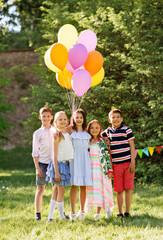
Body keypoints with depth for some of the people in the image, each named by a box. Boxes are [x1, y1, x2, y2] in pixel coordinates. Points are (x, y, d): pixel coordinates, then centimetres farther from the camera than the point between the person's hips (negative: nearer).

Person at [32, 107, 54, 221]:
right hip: (42, 163, -2)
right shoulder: (38, 133, 6)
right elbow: (35, 152, 3)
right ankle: (38, 213, 6)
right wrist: (37, 168, -5)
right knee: (41, 188, 0)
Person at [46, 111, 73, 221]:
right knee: (61, 190, 0)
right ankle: (62, 216, 10)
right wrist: (56, 172, -16)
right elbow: (55, 155, -13)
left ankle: (50, 216, 11)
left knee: (56, 191, 8)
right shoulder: (57, 135, -11)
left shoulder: (67, 133, 11)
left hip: (66, 164, 8)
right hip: (59, 164, -7)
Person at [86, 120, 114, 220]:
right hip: (90, 169, 3)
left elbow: (108, 156, 1)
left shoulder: (103, 142, 2)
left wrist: (110, 170, -5)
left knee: (100, 189, -7)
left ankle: (98, 212, -6)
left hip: (101, 169, -3)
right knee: (91, 189, 0)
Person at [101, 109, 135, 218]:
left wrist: (132, 162, -8)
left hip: (128, 163, -3)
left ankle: (127, 212, 3)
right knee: (119, 190, 4)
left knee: (128, 188, -2)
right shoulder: (107, 132, 8)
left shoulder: (127, 130, -1)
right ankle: (120, 212, 9)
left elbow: (132, 146, -2)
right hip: (116, 164, 3)